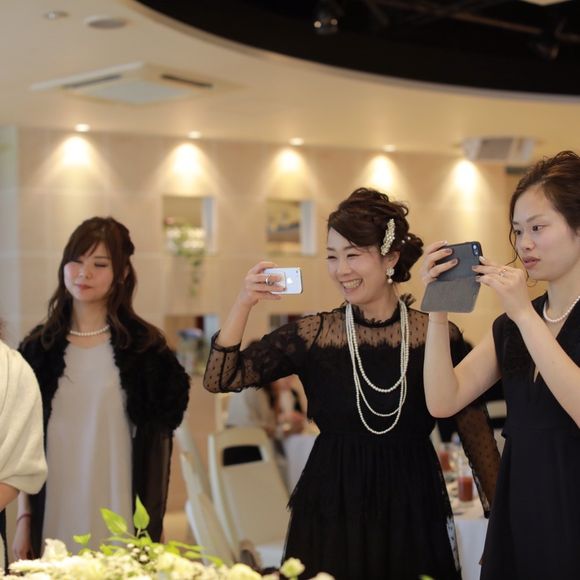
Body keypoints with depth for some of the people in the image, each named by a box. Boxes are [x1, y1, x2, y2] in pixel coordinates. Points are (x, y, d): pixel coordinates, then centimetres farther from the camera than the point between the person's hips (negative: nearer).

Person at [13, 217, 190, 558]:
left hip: (117, 520, -2)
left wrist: (151, 526, -5)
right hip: (54, 518, 3)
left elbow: (156, 445, -3)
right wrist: (24, 517, 3)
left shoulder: (145, 347, -2)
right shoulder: (39, 347, 6)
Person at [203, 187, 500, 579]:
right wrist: (243, 305, -17)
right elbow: (220, 381, -6)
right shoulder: (312, 335, -3)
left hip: (413, 510, 0)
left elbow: (475, 429, 3)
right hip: (331, 511, 0)